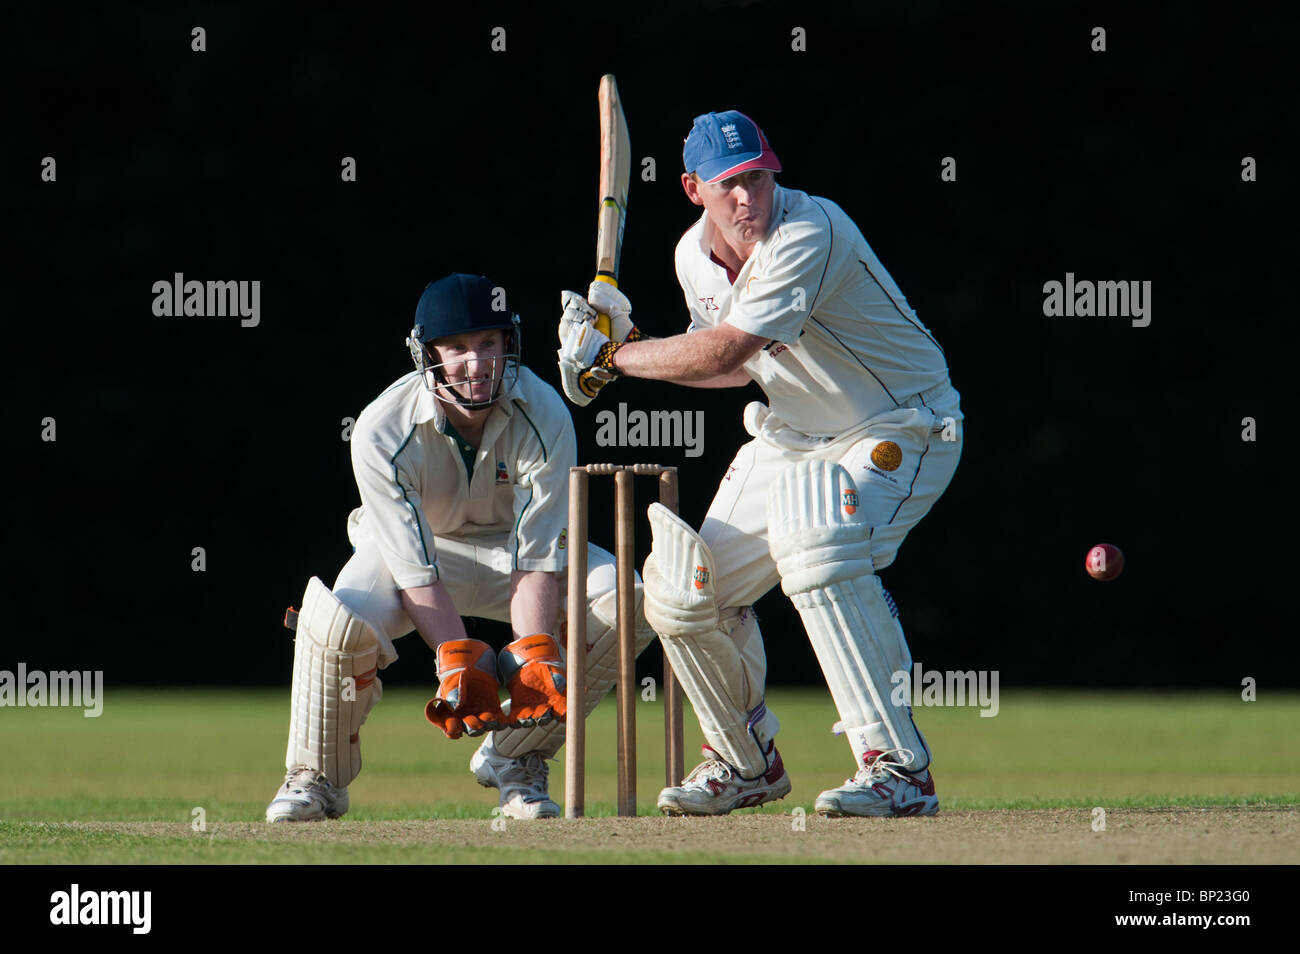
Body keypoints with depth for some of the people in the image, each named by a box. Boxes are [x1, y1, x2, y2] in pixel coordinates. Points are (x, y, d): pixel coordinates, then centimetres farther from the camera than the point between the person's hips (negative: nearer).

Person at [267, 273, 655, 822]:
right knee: (338, 622, -35)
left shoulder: (544, 416, -25)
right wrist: (461, 663, -39)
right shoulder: (382, 431, -29)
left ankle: (515, 756, -5)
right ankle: (315, 778, -6)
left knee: (627, 605, -23)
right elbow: (417, 573, -28)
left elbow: (535, 560, -25)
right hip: (409, 545, -2)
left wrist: (533, 659, -38)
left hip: (509, 544, 2)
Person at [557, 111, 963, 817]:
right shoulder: (694, 255, 0)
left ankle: (899, 769, -33)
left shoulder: (810, 235, -27)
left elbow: (721, 353, -31)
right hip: (792, 437, 8)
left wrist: (609, 356, -18)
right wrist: (630, 340, 0)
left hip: (900, 433, -8)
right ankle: (747, 762, 26)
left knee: (816, 549, -36)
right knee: (683, 590, 0)